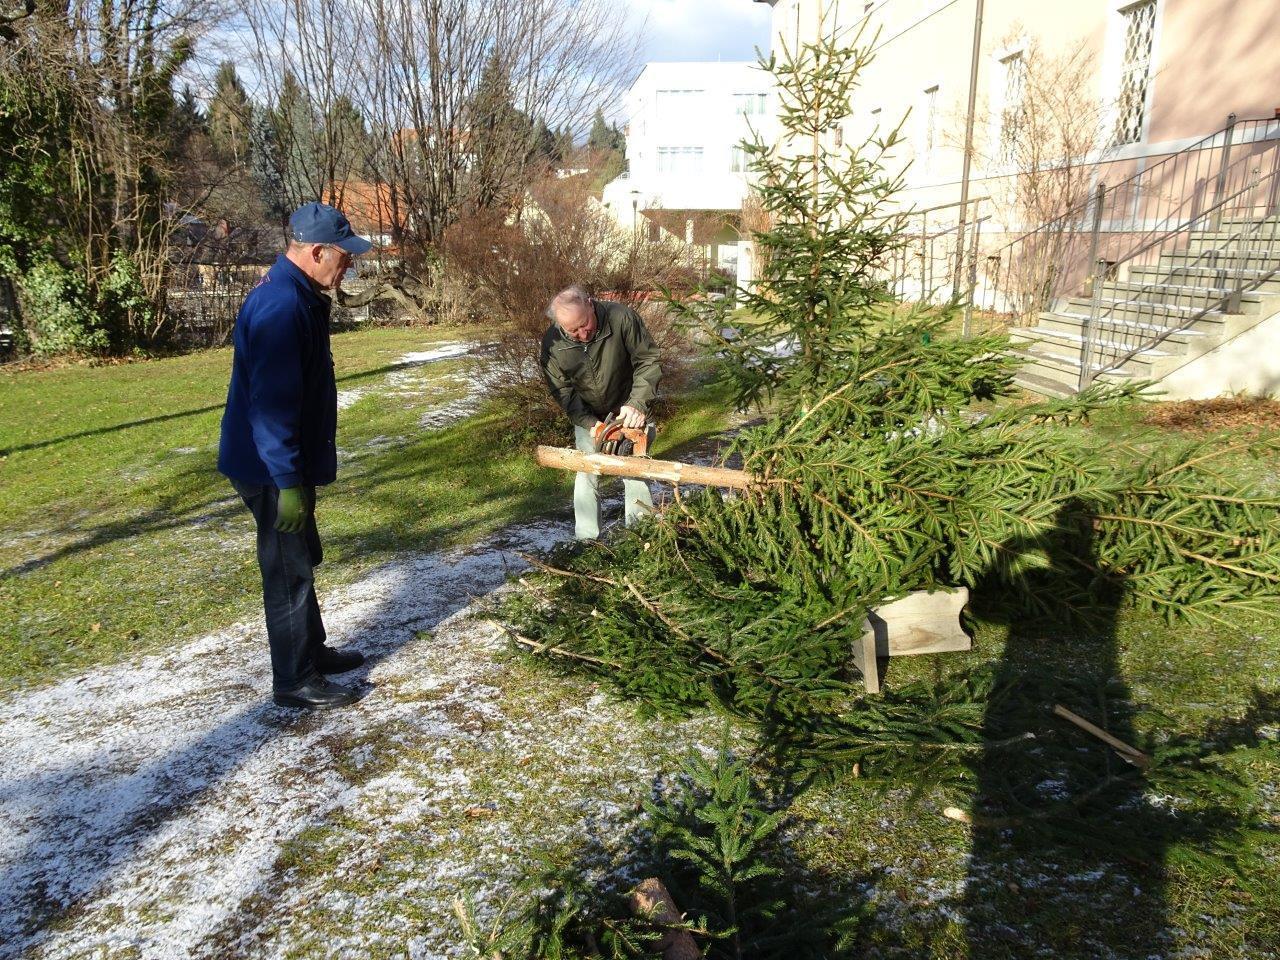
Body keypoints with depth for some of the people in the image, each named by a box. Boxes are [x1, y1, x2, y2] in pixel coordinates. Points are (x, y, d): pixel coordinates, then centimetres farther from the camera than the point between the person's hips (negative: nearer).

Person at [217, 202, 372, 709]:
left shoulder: (298, 295, 9)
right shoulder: (281, 307, -25)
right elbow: (271, 404, -28)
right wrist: (288, 482, -26)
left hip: (289, 462, 10)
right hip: (273, 469, -10)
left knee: (302, 560, 21)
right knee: (289, 571, 1)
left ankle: (312, 650, 38)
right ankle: (294, 681, 15)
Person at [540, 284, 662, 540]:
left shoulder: (622, 318, -29)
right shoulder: (552, 342, -22)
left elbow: (648, 361, -20)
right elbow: (562, 390, -13)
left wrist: (638, 403, -30)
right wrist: (589, 424, -23)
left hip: (628, 412, -1)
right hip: (587, 417, 1)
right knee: (587, 472, -1)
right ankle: (586, 539, 7)